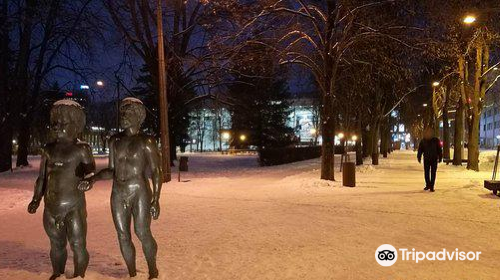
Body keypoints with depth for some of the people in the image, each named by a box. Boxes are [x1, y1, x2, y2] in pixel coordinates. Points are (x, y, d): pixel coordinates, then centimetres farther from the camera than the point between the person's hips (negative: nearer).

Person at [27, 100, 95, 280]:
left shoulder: (81, 149, -4)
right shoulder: (48, 149, 10)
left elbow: (91, 174, -4)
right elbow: (42, 178, 15)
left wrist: (87, 179, -26)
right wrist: (36, 199, 4)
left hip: (74, 206, -4)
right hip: (51, 207, 4)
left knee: (78, 246, 2)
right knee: (56, 245, 16)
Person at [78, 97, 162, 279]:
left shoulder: (146, 142, -6)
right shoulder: (115, 140, 10)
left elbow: (156, 171, -8)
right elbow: (111, 170, 15)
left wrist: (156, 199, -15)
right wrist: (93, 179, -2)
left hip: (140, 194, -5)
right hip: (118, 196, 5)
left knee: (143, 233, -9)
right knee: (123, 236, 7)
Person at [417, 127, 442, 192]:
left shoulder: (436, 140, -3)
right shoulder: (423, 141, 0)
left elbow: (439, 149, 1)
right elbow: (420, 150, 2)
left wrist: (440, 158, -1)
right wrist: (419, 157, -6)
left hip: (434, 159, -1)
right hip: (426, 159, 1)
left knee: (433, 173, -2)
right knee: (426, 173, 4)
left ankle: (432, 187, 2)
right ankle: (428, 185, 19)